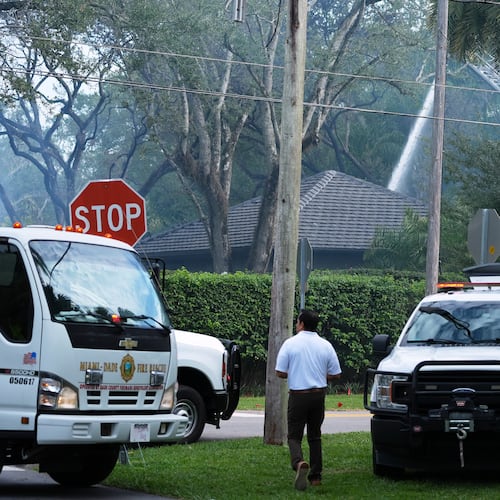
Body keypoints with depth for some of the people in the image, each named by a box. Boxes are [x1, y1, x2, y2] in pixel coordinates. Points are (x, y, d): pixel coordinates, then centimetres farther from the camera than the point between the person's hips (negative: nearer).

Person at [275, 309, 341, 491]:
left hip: (297, 396, -3)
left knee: (294, 435, 1)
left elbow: (280, 372, -7)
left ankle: (299, 462, -28)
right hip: (319, 395, 3)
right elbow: (335, 374, 5)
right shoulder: (326, 345, 2)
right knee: (315, 436, 15)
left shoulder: (290, 343, -7)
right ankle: (315, 475, 14)